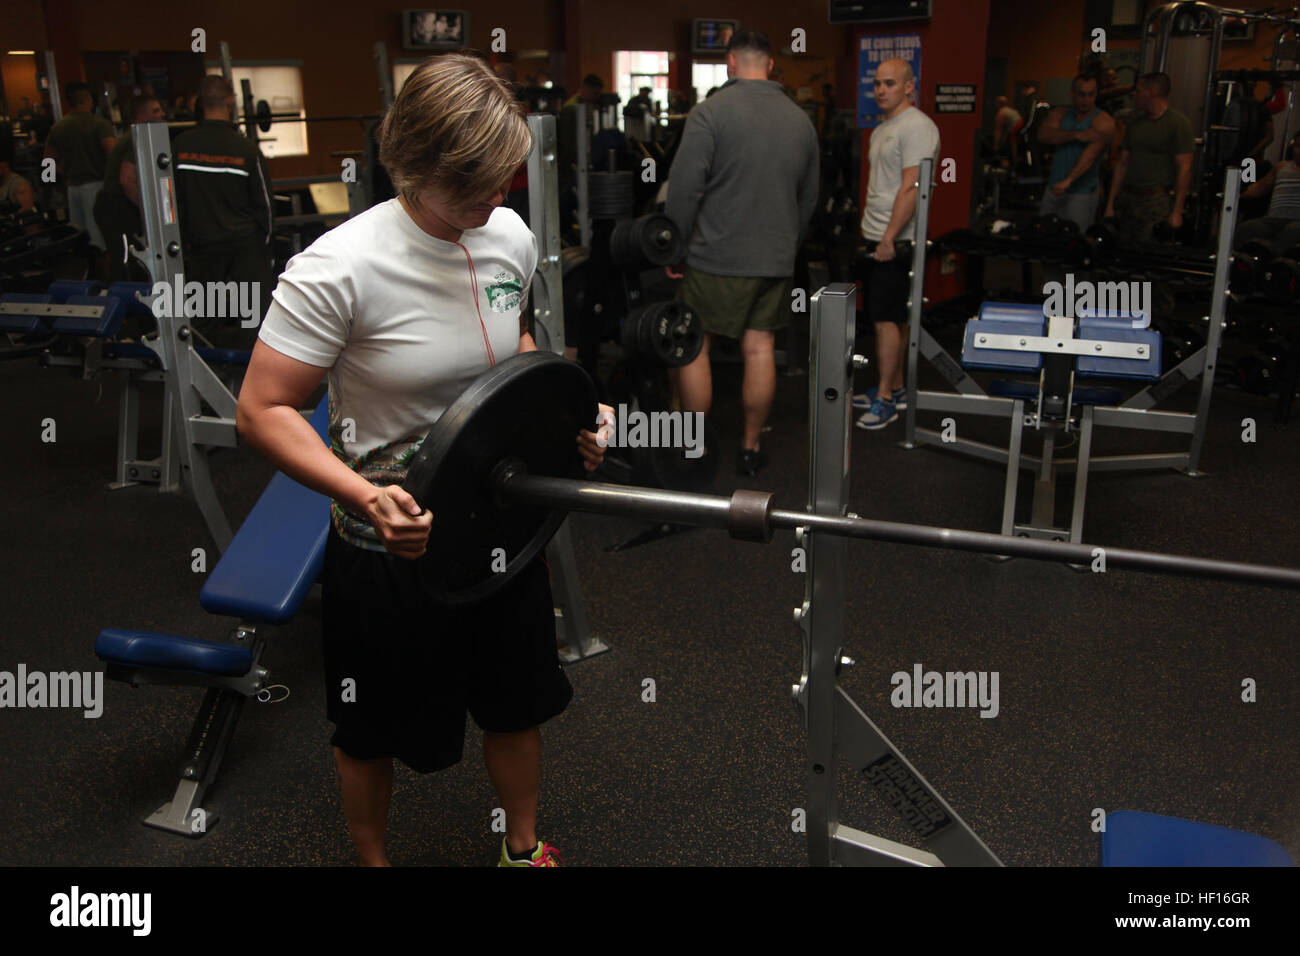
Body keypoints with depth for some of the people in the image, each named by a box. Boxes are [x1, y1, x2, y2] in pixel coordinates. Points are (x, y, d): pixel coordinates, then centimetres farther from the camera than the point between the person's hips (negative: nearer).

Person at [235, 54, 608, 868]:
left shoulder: (512, 237, -6)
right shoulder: (341, 267, -24)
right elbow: (263, 410, -20)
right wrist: (365, 495, -35)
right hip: (392, 540, -5)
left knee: (518, 701, 22)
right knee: (375, 731, 18)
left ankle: (525, 848, 49)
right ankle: (373, 858, 48)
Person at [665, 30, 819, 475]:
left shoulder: (710, 112, -9)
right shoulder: (800, 119, 9)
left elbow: (685, 188, -14)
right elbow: (809, 197, 16)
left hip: (716, 256, -5)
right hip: (776, 259, 5)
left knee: (694, 347, 7)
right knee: (760, 349, 10)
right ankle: (750, 448, 18)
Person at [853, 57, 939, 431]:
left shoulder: (916, 127, -13)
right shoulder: (882, 129, 18)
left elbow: (911, 187, -20)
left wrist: (890, 238, -24)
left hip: (896, 241, -10)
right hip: (877, 237, 10)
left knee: (885, 316, -9)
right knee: (893, 317, 13)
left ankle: (885, 400, -4)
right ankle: (895, 388, 21)